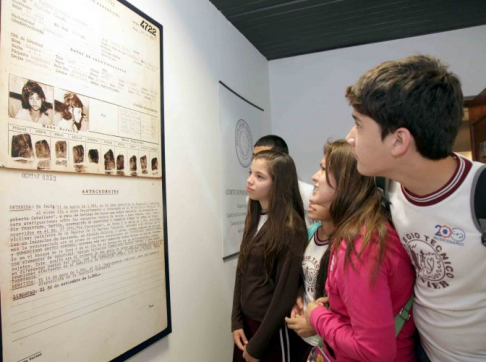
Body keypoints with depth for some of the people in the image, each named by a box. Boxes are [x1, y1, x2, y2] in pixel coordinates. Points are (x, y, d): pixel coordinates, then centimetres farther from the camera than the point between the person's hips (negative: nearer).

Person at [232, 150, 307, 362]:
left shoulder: (290, 229, -20)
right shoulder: (254, 218, 1)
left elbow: (285, 294, -18)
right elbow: (241, 272, 5)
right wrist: (236, 321, 1)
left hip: (272, 329, -6)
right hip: (246, 320, 6)